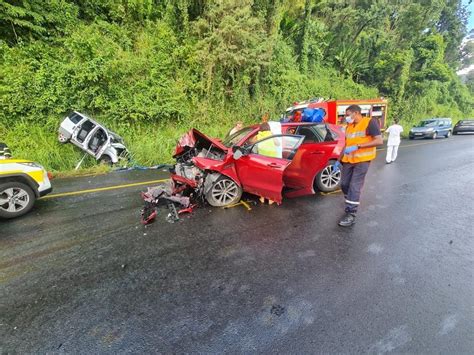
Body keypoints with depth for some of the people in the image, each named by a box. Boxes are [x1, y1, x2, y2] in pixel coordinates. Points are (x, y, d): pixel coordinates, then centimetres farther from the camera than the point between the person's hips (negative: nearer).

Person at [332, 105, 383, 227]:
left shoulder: (370, 122, -8)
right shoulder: (349, 126, 13)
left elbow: (379, 141, -16)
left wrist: (357, 146, -23)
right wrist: (338, 161, 15)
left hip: (362, 160, -7)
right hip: (348, 160, 7)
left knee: (354, 187, -9)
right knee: (344, 184, 10)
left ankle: (351, 215, -3)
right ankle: (350, 205, 33)